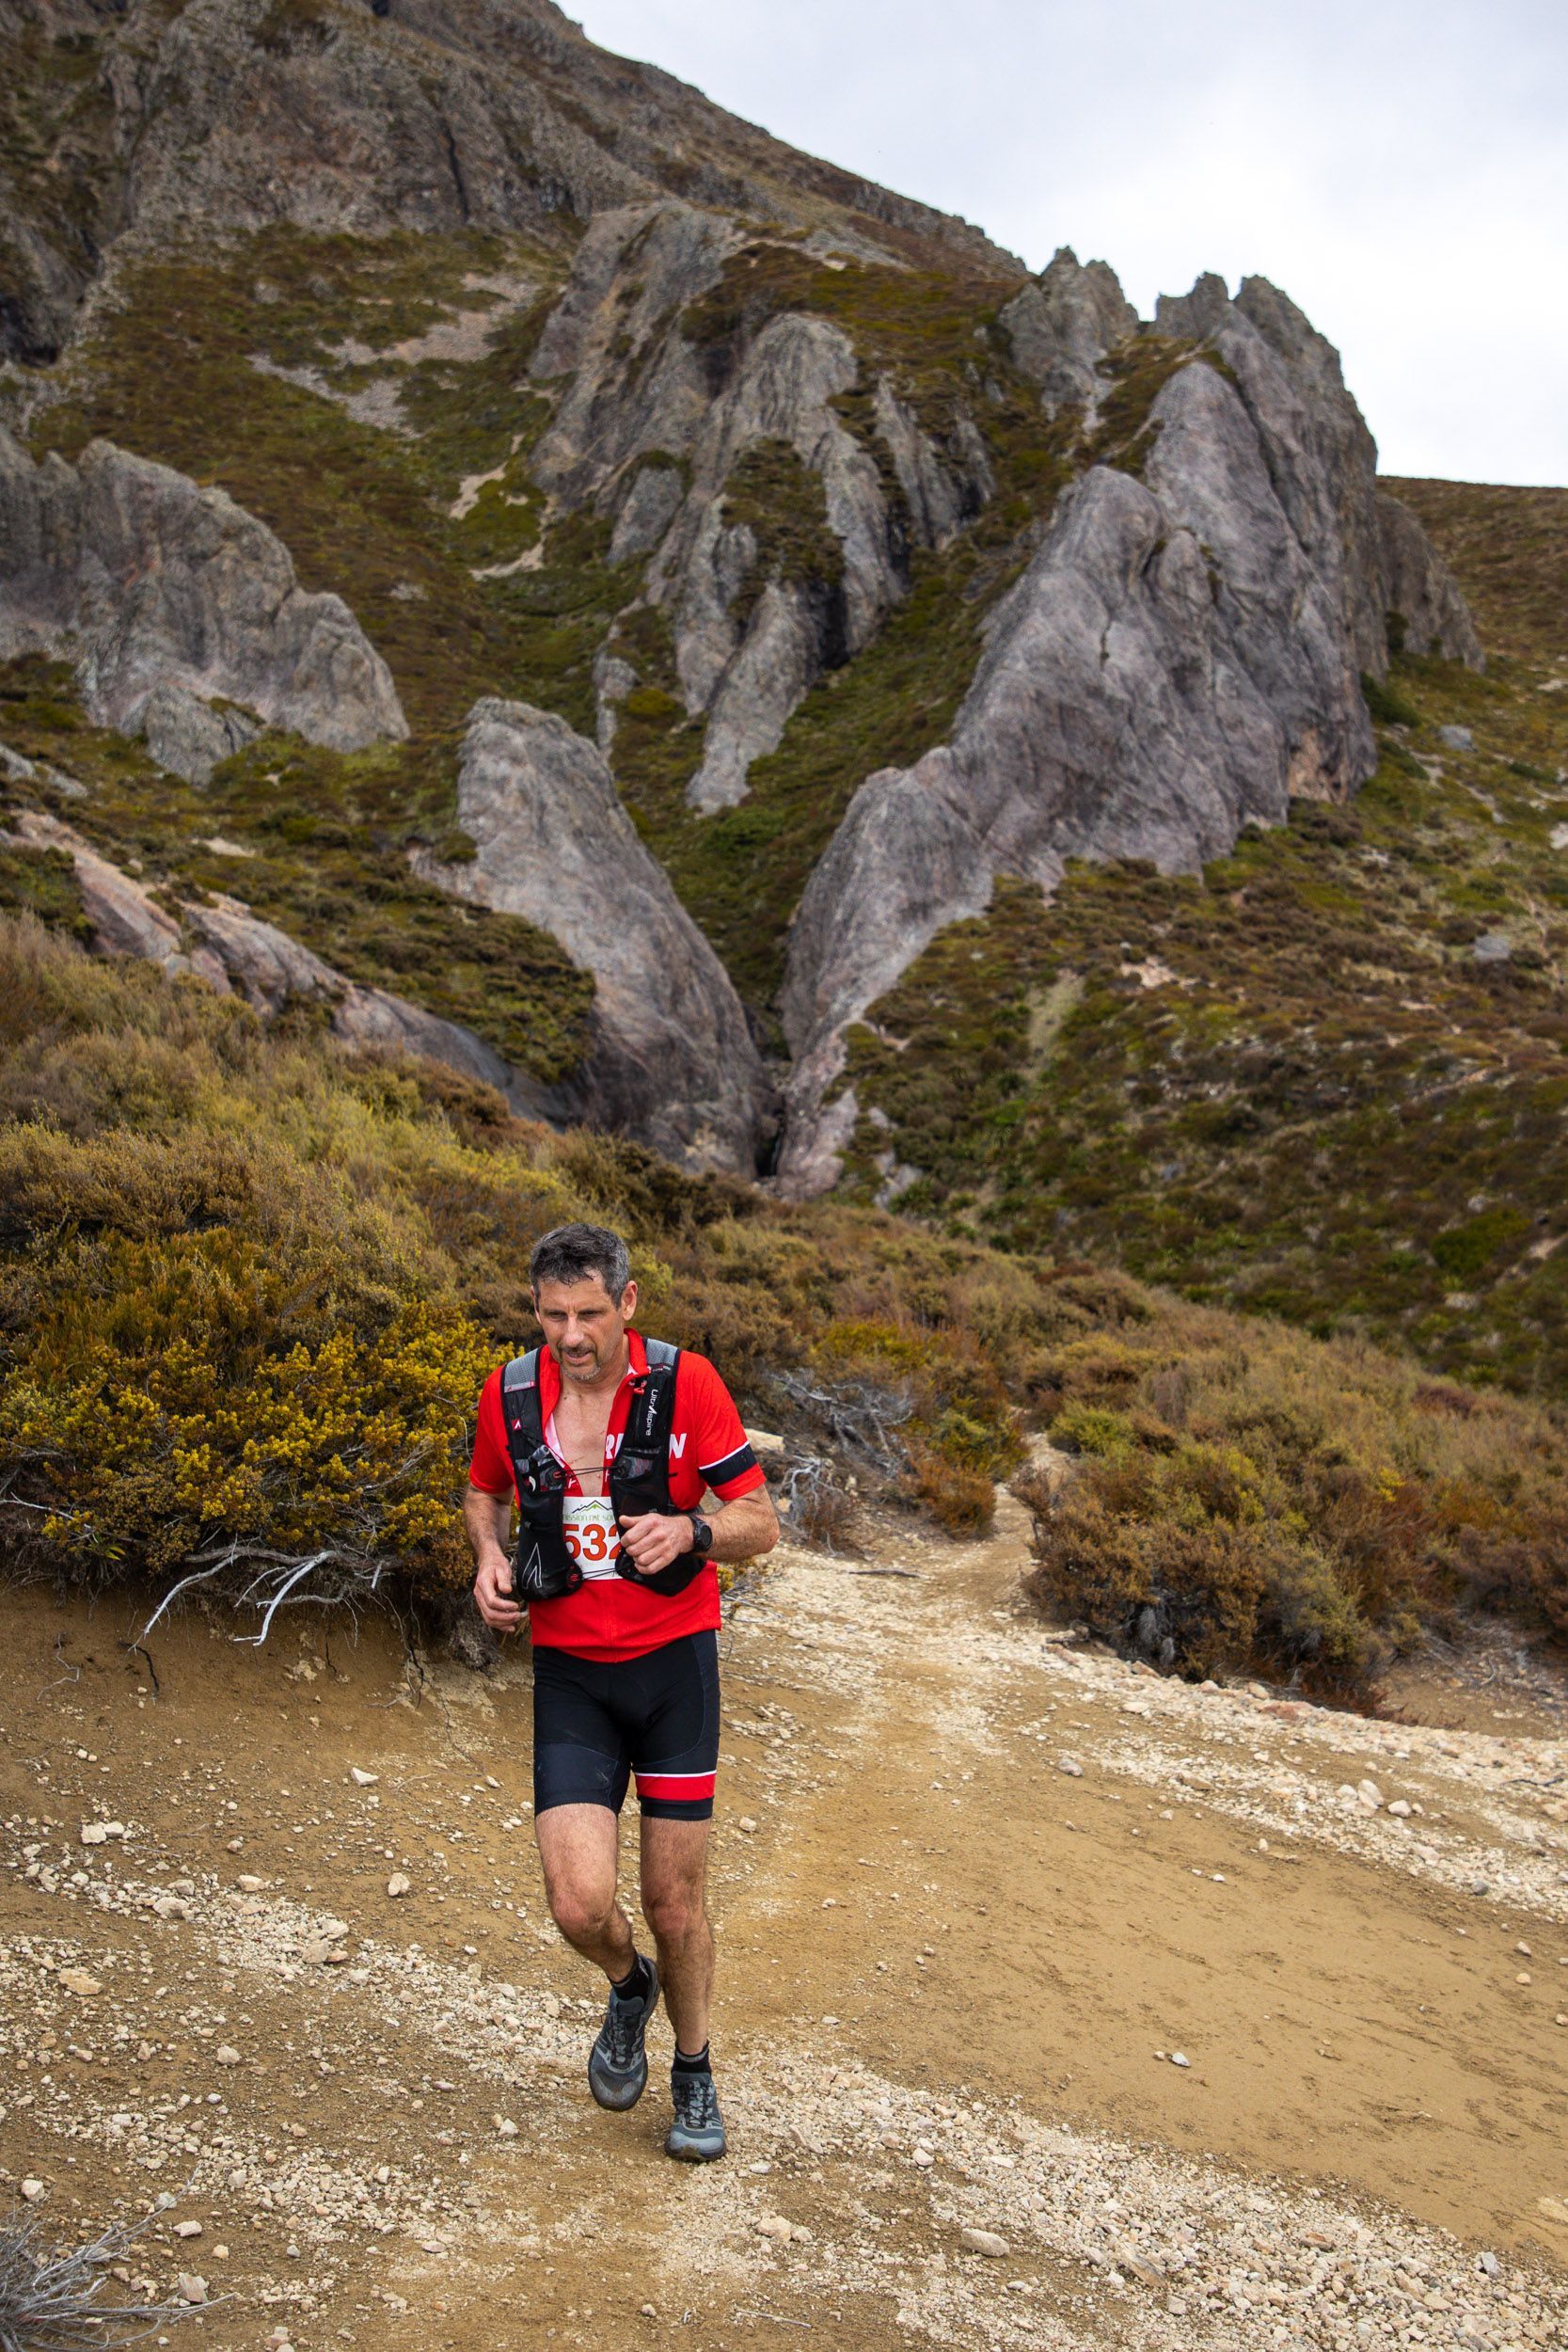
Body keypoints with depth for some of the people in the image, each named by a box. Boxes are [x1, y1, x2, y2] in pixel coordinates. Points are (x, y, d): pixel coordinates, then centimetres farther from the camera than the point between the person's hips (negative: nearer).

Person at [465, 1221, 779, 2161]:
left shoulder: (685, 1383, -12)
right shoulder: (510, 1395, -4)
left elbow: (761, 1524, -6)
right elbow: (484, 1491, 17)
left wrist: (689, 1530, -27)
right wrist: (490, 1556, -4)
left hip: (674, 1662, -1)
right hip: (571, 1673, 1)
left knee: (675, 1899, 6)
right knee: (581, 1904, -11)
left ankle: (695, 2073, 34)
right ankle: (629, 1987, 27)